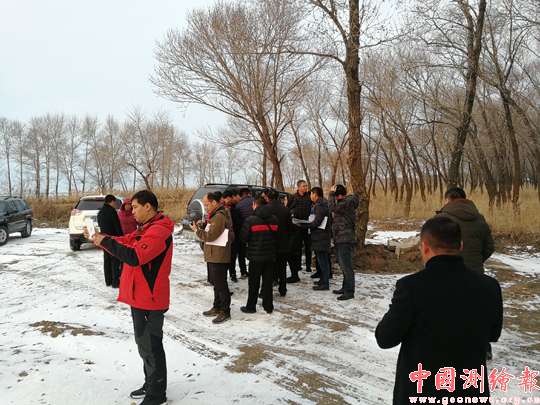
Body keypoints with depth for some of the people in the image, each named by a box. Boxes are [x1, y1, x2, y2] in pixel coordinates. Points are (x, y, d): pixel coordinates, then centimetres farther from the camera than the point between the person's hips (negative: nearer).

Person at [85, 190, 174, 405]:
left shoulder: (159, 231, -20)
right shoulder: (146, 228, 14)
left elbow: (134, 256, -28)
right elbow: (123, 242, 16)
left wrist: (105, 241, -19)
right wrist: (99, 237, 3)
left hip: (149, 299, -10)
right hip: (141, 296, 10)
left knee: (150, 346, -1)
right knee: (144, 342, 19)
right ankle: (151, 385, 32)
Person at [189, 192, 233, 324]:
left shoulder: (219, 217, -20)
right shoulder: (217, 214, 15)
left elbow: (210, 236, -22)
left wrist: (196, 230, -11)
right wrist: (202, 227, 6)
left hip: (218, 257, -11)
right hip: (215, 256, 11)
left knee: (221, 284, -3)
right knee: (216, 283, 19)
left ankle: (225, 312, 5)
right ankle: (217, 308, 31)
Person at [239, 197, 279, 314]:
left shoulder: (251, 220, -13)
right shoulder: (274, 219, 2)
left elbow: (243, 237, -7)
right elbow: (276, 236, 10)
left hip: (256, 255, -4)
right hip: (270, 254, 4)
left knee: (254, 282, 8)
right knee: (268, 282, 12)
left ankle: (251, 307, 17)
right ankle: (268, 307, 18)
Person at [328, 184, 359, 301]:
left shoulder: (348, 202, -17)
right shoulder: (344, 202, 16)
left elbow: (332, 207, -28)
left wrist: (331, 193, -18)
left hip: (346, 240, -11)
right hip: (340, 239, 11)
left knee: (347, 266, -7)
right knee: (343, 266, 18)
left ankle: (349, 291, -2)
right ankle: (345, 288, 28)